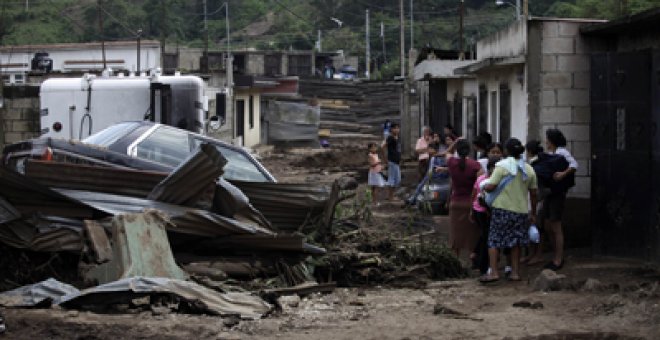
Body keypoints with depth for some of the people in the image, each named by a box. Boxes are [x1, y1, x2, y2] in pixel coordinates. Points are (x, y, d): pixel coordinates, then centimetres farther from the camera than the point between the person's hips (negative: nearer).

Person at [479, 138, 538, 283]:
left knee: (494, 240, 2)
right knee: (516, 243, 13)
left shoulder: (502, 167, -9)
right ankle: (515, 272, 13)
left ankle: (494, 272, -6)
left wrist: (483, 185, 8)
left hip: (502, 208, -4)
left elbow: (490, 187, -14)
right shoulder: (529, 169, 7)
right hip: (521, 210, 5)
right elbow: (533, 194, 10)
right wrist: (533, 213, 19)